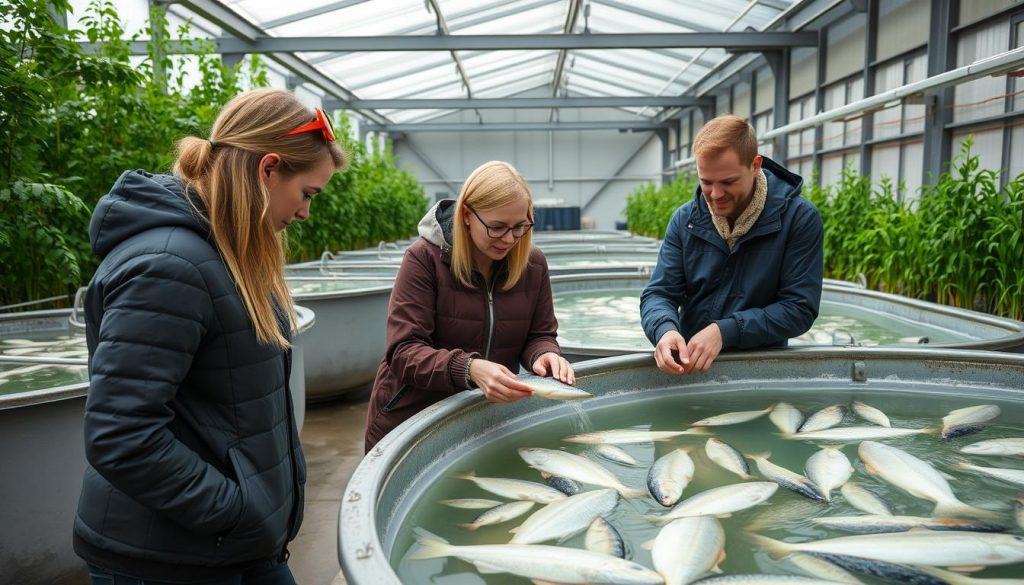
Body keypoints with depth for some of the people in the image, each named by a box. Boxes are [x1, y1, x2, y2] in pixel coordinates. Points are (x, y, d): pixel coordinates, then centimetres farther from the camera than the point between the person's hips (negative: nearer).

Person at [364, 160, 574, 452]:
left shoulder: (533, 263, -5)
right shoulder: (424, 259, -19)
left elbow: (540, 335, 2)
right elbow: (403, 352, -24)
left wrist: (544, 355, -23)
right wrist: (469, 369, -41)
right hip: (408, 423, -3)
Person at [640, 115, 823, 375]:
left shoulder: (800, 218, -5)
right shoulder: (685, 220, 4)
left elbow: (800, 308, -7)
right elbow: (658, 294, 4)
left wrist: (724, 332, -20)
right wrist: (665, 330, -20)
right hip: (690, 364, 3)